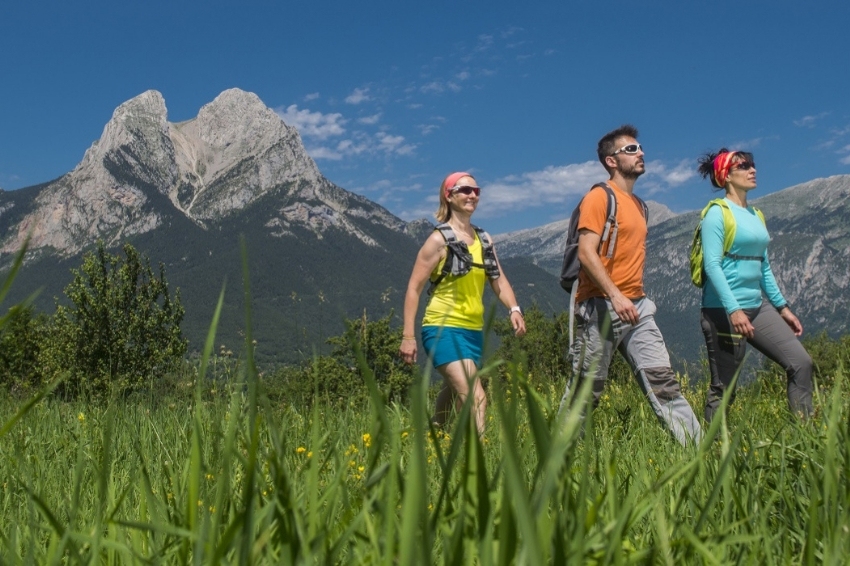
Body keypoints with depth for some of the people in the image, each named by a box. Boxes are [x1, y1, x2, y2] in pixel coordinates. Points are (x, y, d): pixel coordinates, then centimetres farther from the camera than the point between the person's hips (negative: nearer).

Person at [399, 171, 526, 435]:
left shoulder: (484, 239, 11)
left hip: (473, 331, 7)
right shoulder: (440, 239, -7)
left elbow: (499, 279, 11)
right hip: (444, 329, -7)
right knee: (476, 399, -19)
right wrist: (408, 336, -13)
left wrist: (514, 309, -9)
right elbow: (414, 288, -7)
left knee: (454, 399, 17)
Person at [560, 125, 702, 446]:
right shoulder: (599, 197, -6)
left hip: (637, 307, 7)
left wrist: (636, 298, 17)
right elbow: (586, 253, -17)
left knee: (663, 381, 0)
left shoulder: (637, 203, 20)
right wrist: (615, 295, -26)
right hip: (601, 307, -7)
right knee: (585, 391, 0)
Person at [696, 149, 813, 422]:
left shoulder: (756, 215, 14)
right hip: (724, 310, -8)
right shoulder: (718, 213, -8)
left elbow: (764, 266, 19)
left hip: (758, 307, 8)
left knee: (801, 362, 0)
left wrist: (782, 306, 16)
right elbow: (712, 265, -18)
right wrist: (734, 309, -27)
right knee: (723, 388, -2)